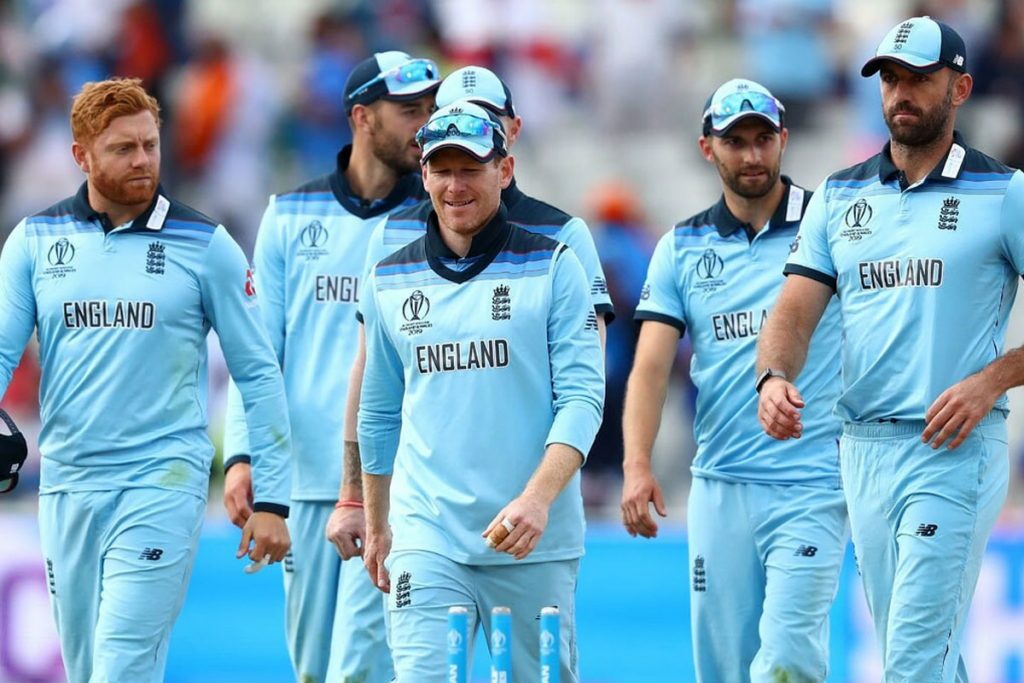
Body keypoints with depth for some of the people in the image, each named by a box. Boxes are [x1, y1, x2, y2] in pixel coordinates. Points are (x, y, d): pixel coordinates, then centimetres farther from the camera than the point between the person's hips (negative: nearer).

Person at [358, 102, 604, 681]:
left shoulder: (552, 267, 0)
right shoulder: (391, 281, 10)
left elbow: (582, 396, -7)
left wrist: (538, 498, -20)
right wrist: (376, 525, 21)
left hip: (534, 544, -2)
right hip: (426, 536, 2)